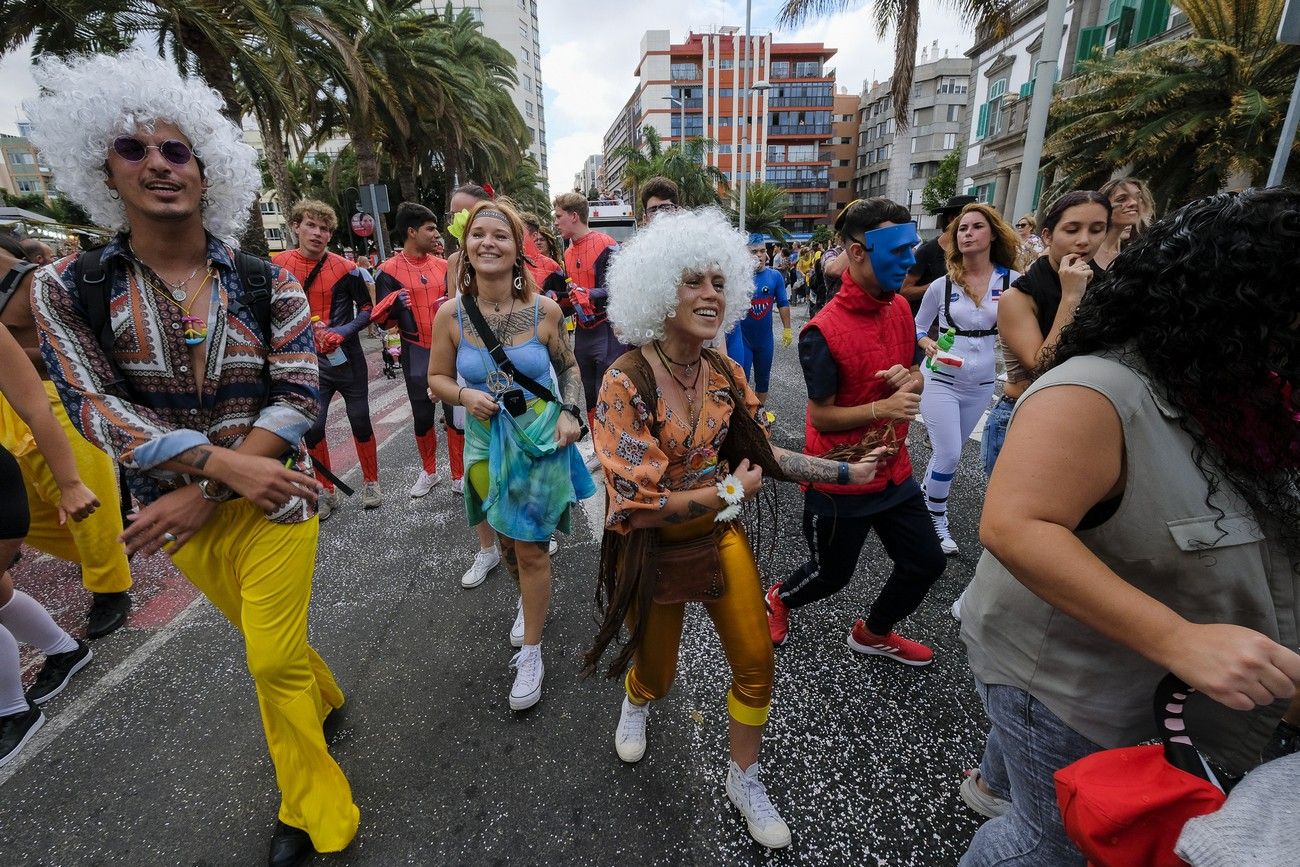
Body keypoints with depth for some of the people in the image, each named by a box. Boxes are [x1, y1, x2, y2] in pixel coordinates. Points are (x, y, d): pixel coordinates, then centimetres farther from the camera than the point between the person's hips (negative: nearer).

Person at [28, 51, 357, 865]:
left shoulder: (268, 282, -8)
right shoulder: (68, 288, -4)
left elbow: (297, 398, -13)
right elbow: (96, 409, -11)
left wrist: (202, 493, -20)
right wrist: (223, 464, -24)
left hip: (273, 498, -2)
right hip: (173, 508, 2)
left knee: (274, 660, 5)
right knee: (268, 641, 21)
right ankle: (324, 698, 52)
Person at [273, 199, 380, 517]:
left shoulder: (345, 268, -8)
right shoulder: (278, 265, -1)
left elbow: (367, 309, -2)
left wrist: (344, 331, -17)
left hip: (348, 357, -2)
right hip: (309, 361, 2)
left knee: (360, 420, 7)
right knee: (312, 427, 2)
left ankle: (371, 483, 24)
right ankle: (326, 491, 19)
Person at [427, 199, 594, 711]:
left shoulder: (544, 310, -12)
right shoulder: (451, 314, -9)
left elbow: (569, 367, 2)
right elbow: (437, 378, 2)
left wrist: (570, 412, -13)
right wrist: (464, 395, -19)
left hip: (541, 442, -2)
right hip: (486, 445, 3)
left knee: (531, 548, 3)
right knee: (507, 540, 22)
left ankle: (531, 654, 23)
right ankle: (530, 599, 54)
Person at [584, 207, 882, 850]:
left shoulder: (726, 375, -6)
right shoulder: (626, 382, -24)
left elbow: (758, 453, 5)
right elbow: (639, 505, -26)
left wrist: (844, 471, 4)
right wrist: (732, 491, -18)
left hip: (721, 538, 4)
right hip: (652, 552, -4)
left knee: (755, 664, 11)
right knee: (657, 672, 19)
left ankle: (743, 779, 40)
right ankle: (636, 702, 60)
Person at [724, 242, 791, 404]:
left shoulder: (775, 276, -1)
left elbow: (783, 304, 4)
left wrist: (787, 329, 3)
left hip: (765, 338, 3)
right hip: (741, 337, -3)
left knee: (763, 378, 17)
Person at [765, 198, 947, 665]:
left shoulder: (900, 308, -1)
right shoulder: (823, 332, -23)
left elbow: (916, 374, 11)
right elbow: (820, 416, -18)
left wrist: (908, 378, -12)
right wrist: (882, 407, -30)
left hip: (893, 471, 7)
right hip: (839, 482, -7)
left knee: (926, 562, 16)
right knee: (832, 574, 13)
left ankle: (873, 633, 41)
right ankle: (777, 600, 46)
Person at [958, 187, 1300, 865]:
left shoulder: (1224, 395, -4)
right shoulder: (1097, 394, -32)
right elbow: (1012, 528, -40)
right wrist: (1178, 639, -40)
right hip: (1064, 685, -8)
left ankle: (995, 782, 62)